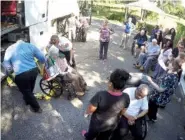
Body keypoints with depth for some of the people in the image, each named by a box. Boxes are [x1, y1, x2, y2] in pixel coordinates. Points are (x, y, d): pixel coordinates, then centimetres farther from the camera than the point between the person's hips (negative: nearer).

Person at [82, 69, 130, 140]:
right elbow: (122, 112, -8)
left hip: (97, 123, -2)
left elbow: (90, 110, -24)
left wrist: (87, 112, 0)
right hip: (111, 124, 2)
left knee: (92, 133, 33)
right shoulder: (126, 97, -26)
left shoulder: (100, 95, -39)